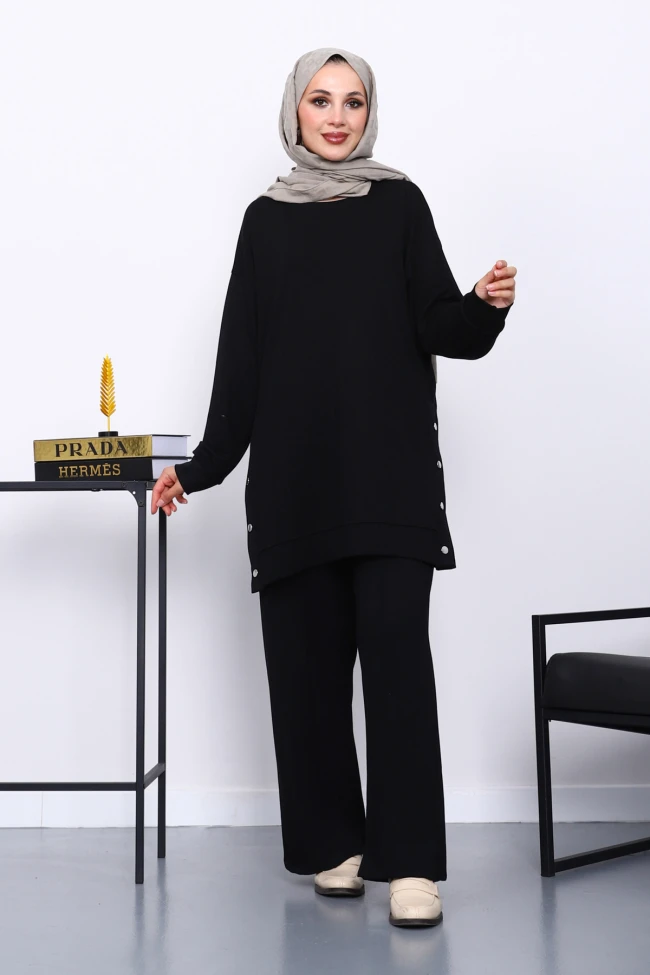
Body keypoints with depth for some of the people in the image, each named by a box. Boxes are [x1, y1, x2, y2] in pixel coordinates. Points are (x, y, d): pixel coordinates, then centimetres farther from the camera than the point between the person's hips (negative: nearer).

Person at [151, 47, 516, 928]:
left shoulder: (399, 203, 7)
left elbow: (440, 328, 0)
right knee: (307, 657, 2)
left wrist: (485, 306, -22)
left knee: (395, 649, -10)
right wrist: (203, 464, 10)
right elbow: (239, 354, 12)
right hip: (293, 473, 3)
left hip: (390, 468, -2)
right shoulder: (266, 218, 13)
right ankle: (333, 842, 14)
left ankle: (411, 861, -5)